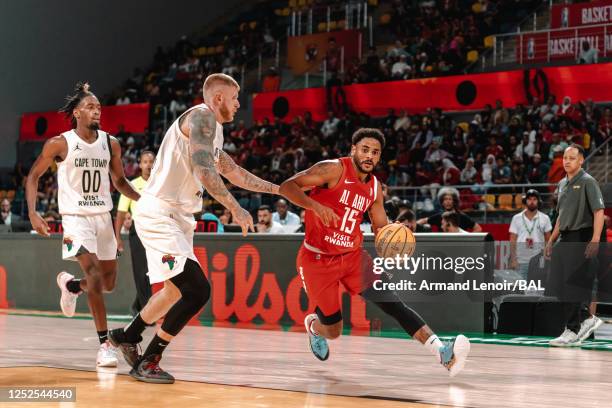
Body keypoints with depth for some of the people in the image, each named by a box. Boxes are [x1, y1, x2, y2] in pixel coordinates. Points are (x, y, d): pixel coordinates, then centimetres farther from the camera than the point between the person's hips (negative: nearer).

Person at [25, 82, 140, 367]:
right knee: (94, 274, -22)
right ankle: (104, 345, -17)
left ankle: (70, 284, 44)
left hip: (103, 216, 5)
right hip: (76, 217, -5)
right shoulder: (59, 144, -8)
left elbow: (119, 180, 15)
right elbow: (33, 176, 1)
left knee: (109, 283, 10)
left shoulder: (110, 144, 3)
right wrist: (32, 213, -11)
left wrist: (143, 200, -2)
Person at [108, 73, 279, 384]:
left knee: (177, 291, 24)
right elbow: (202, 168, -25)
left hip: (176, 218, 11)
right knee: (197, 290, -16)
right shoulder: (202, 116, -11)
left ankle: (126, 335, 42)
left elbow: (233, 172, 33)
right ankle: (147, 362, -4)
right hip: (159, 215, -11)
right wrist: (235, 208, -27)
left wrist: (276, 188, 32)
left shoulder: (213, 130, 20)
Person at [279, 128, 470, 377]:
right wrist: (315, 205, -36)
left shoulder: (375, 187, 6)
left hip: (352, 255, 5)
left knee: (392, 302, -14)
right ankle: (313, 326, 38)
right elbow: (287, 186, -19)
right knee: (333, 331, 0)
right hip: (318, 258, -5)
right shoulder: (334, 169, -13)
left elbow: (381, 228, 15)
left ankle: (442, 352, -25)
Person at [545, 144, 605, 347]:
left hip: (581, 239, -8)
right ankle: (587, 318, 23)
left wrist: (595, 241, -24)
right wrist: (552, 240, 20)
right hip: (565, 239, 8)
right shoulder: (562, 184, 16)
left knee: (573, 285, -8)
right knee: (559, 283, 8)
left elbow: (599, 212, -15)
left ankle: (573, 332, -3)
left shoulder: (588, 182, -8)